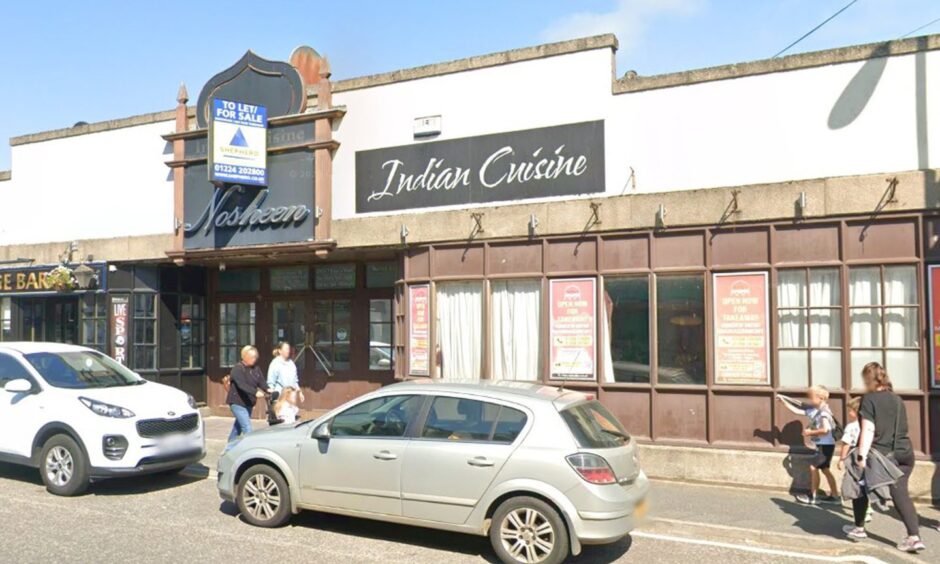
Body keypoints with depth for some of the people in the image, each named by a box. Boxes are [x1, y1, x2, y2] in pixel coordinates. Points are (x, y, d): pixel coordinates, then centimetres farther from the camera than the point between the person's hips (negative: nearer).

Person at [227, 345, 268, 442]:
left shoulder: (255, 369, 7)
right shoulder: (238, 369, -15)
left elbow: (261, 382, -2)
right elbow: (242, 385, -29)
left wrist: (267, 389, -23)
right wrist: (255, 392, -42)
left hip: (248, 403, 7)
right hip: (238, 402, -7)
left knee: (238, 427, 18)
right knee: (247, 428, -17)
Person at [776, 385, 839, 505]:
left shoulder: (824, 412, -20)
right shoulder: (813, 411, 5)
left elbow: (825, 430, -31)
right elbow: (796, 410, 9)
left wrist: (810, 432, -19)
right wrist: (783, 401, 4)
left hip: (826, 445, -9)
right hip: (822, 445, 9)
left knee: (813, 467, -6)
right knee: (824, 469, 14)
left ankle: (812, 497, 1)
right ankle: (834, 496, 22)